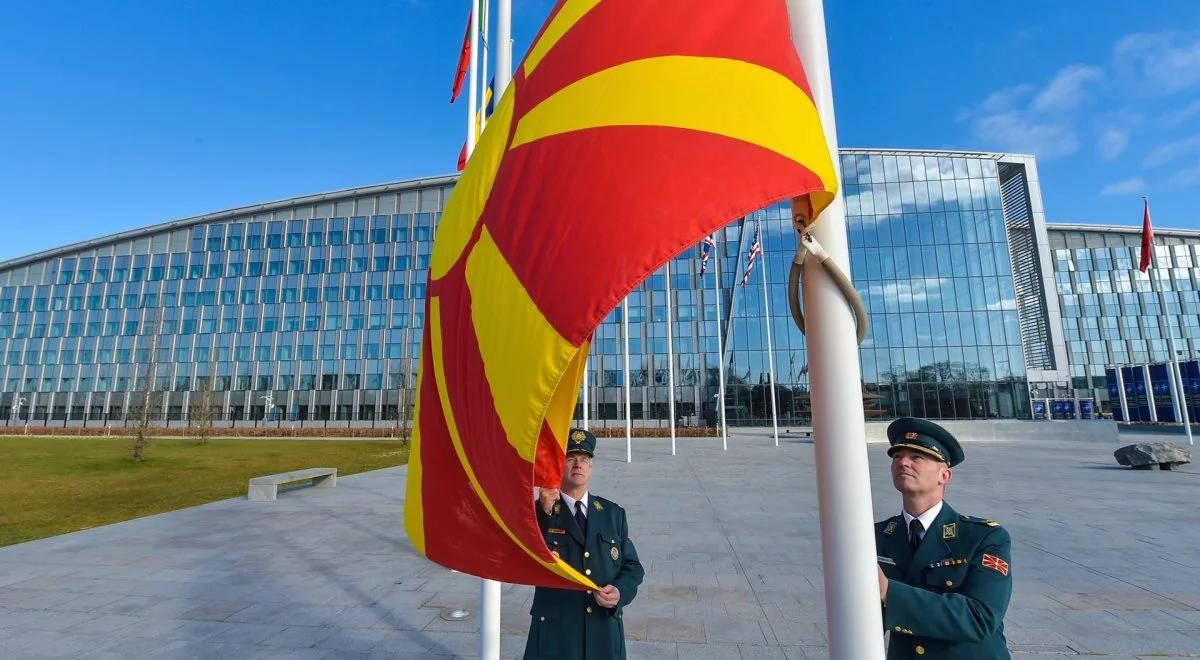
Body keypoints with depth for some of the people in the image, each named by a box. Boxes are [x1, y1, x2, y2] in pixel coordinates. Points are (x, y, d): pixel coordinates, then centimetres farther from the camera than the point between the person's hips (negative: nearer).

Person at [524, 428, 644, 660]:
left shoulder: (614, 513, 4)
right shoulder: (537, 513, -5)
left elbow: (632, 566, 5)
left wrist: (621, 591, -14)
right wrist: (544, 511, -28)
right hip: (554, 631, -2)